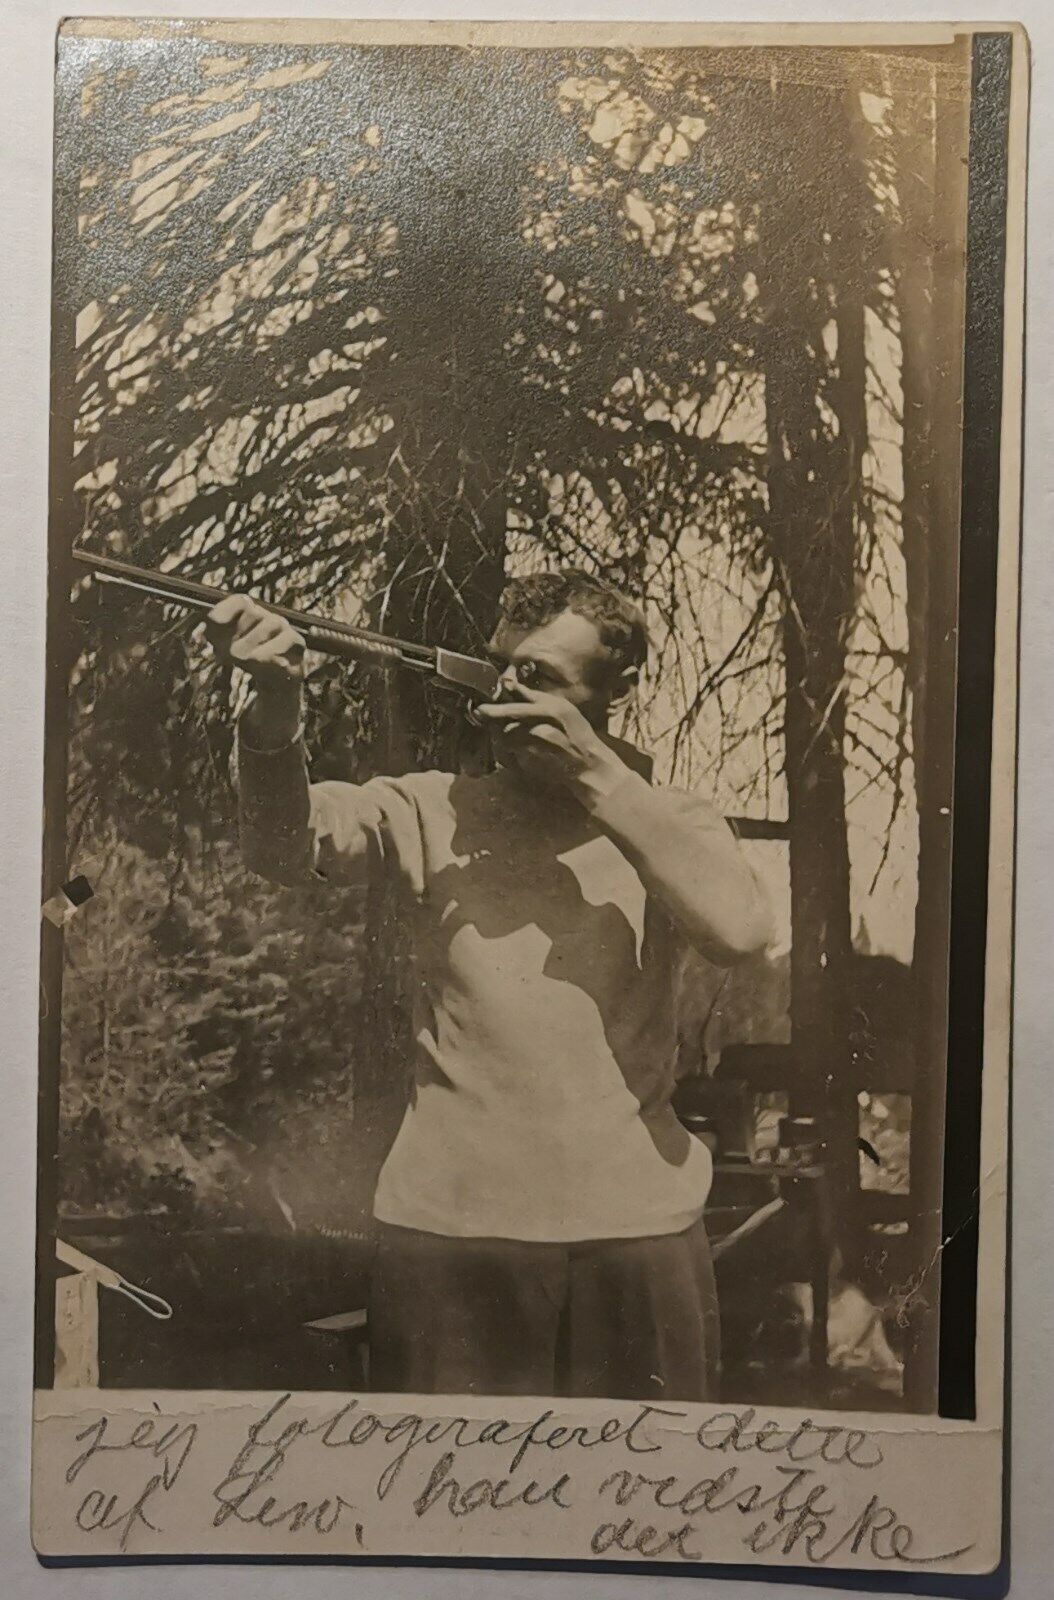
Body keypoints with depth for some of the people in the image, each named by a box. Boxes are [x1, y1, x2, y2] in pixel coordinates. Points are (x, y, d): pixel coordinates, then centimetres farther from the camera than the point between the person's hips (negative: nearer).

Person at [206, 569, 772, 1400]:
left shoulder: (670, 822, 6)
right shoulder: (433, 811, 6)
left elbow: (739, 930, -13)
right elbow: (284, 848, -9)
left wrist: (596, 772, -13)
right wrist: (278, 701, -26)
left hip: (638, 1225, 1)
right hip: (447, 1222, 0)